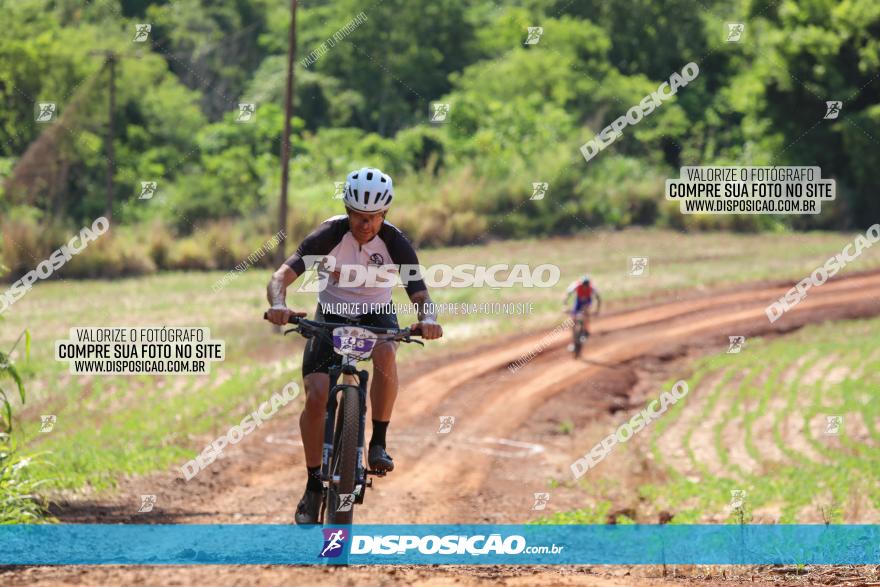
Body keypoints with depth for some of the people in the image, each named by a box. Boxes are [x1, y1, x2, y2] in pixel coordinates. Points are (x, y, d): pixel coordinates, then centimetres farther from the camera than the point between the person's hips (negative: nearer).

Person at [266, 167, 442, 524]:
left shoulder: (395, 243, -20)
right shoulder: (329, 235, -22)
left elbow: (420, 295, -24)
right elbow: (282, 275, -30)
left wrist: (427, 319, -48)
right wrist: (279, 304, -52)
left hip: (376, 314, 0)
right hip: (332, 315, 0)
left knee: (385, 353, -37)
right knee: (316, 396, -19)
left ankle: (378, 443, -20)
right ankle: (314, 484, 0)